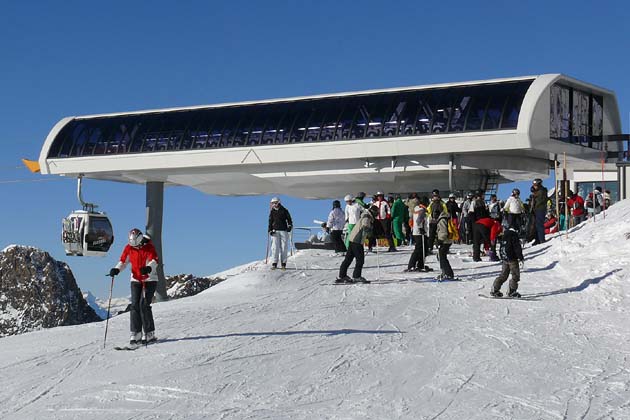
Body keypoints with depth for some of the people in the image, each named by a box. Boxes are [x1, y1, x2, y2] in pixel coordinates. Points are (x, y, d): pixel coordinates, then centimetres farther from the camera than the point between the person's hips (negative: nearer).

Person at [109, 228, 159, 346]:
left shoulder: (149, 246, -10)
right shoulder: (129, 247, 0)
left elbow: (154, 260, -21)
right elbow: (123, 261, 5)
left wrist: (148, 268, -42)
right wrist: (116, 269, -15)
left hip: (149, 279, -4)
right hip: (136, 280, 4)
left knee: (144, 305, -14)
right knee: (135, 305, -5)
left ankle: (150, 334, -8)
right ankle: (136, 335, -2)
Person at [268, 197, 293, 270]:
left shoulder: (284, 211, 5)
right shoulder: (272, 212, 11)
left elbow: (289, 219, 8)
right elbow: (270, 221, 13)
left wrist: (290, 226, -7)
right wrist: (270, 230, 2)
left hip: (284, 231, -1)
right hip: (275, 231, 1)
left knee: (284, 247, -3)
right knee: (275, 247, -8)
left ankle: (283, 264, 2)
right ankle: (274, 263, -8)